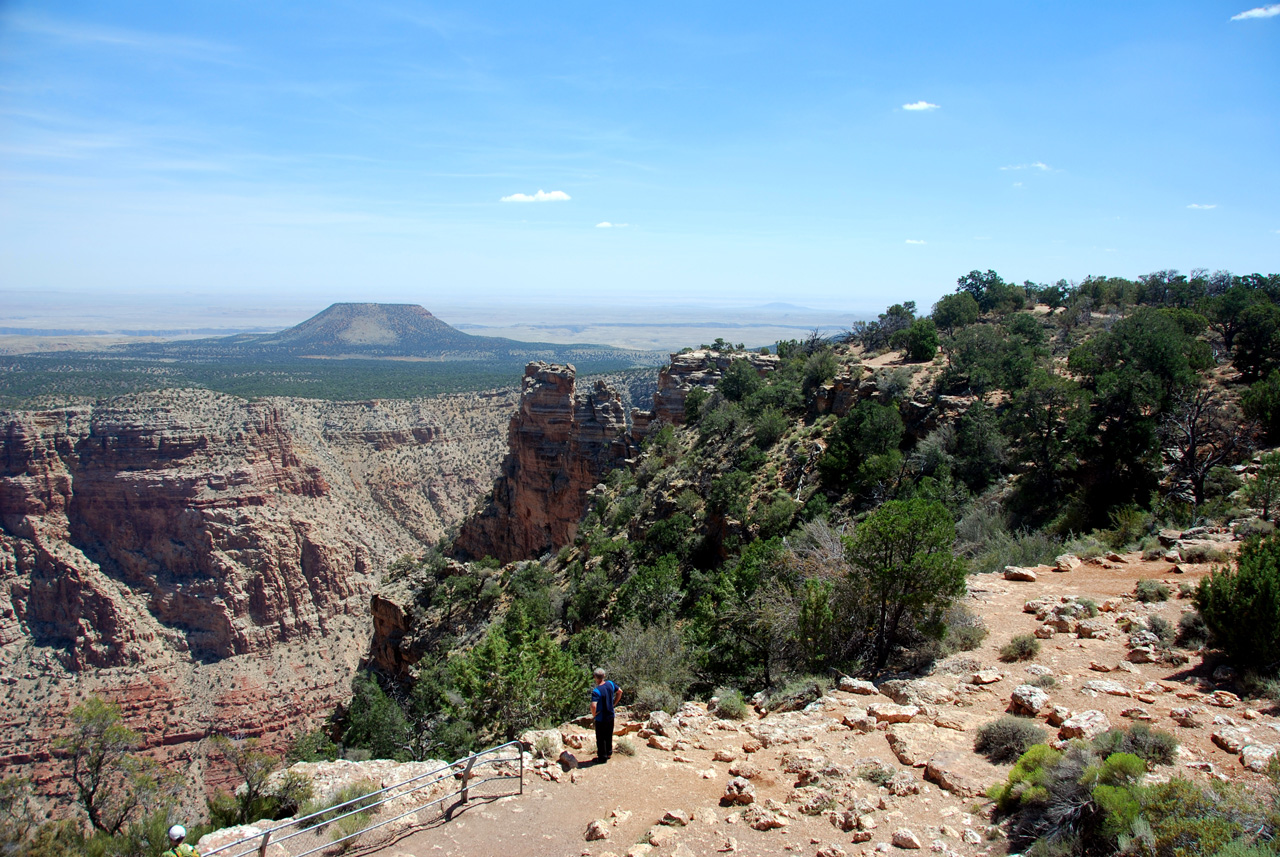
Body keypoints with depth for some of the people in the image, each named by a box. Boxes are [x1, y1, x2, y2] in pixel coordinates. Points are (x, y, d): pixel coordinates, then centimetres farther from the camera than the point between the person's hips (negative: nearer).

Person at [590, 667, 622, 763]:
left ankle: (602, 757, 21)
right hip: (611, 716, 6)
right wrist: (614, 704, 14)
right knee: (609, 735, 24)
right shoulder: (610, 684, -7)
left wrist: (593, 714, -18)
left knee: (601, 738, 10)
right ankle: (609, 752, 39)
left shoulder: (596, 691, -27)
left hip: (601, 719, -6)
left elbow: (593, 706, -39)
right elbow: (620, 692, 10)